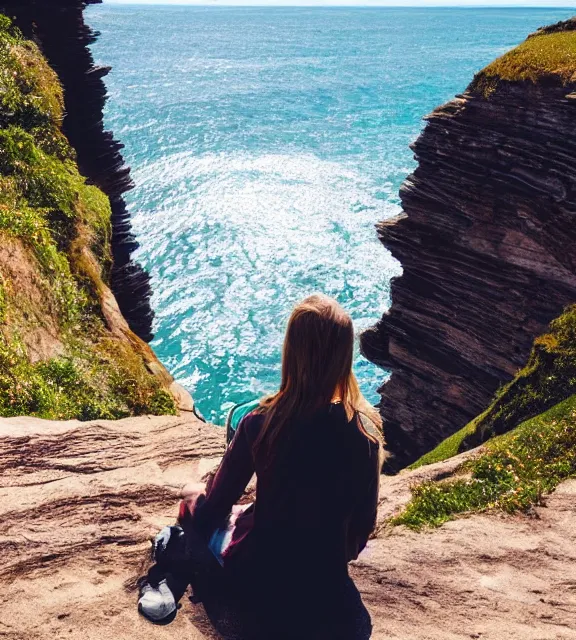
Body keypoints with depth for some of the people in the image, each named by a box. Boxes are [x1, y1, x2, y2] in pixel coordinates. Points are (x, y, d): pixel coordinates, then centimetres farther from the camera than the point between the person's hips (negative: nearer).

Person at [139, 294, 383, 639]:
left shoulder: (261, 422, -20)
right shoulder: (366, 429, -15)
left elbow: (212, 511, -9)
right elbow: (364, 523, -3)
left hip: (256, 590, -2)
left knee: (193, 499, 23)